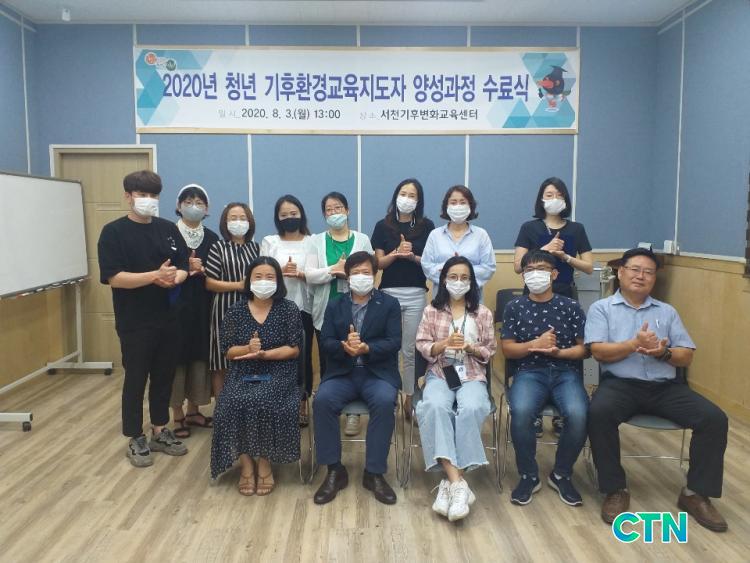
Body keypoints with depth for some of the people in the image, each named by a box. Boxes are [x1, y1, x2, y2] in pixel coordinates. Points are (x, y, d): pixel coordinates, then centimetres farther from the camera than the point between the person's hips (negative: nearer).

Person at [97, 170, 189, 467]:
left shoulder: (168, 229, 7)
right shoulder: (114, 232, -7)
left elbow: (184, 268, 6)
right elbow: (114, 277, -16)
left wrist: (173, 279, -17)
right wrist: (155, 275, -25)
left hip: (168, 318, 5)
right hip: (134, 322, -4)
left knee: (164, 376, 13)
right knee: (135, 380, 6)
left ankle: (160, 432, 29)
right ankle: (136, 440, 21)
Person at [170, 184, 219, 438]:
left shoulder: (212, 238, 8)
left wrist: (203, 271, -11)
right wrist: (185, 269, -18)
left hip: (203, 306, 4)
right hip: (176, 304, -4)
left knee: (201, 355, 8)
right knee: (178, 356, -2)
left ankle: (193, 410, 23)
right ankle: (178, 415, 11)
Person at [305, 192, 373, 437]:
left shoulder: (362, 239, 6)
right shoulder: (316, 241, 8)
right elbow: (309, 275, -4)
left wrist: (348, 272, -16)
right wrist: (334, 269, -16)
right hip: (326, 312, 1)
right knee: (327, 364, 6)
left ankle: (353, 413, 12)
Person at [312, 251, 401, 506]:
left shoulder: (390, 304, 8)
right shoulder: (334, 305, 14)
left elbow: (394, 342, -4)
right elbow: (326, 342, 3)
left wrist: (366, 348, -23)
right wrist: (344, 346, -20)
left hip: (377, 373, -1)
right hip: (342, 373, 2)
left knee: (385, 402, -33)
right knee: (322, 400, -28)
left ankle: (374, 473, -17)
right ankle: (335, 470, -12)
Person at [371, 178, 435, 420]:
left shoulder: (427, 226, 4)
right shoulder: (383, 226, 4)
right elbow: (379, 263, 1)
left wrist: (412, 257, -15)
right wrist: (397, 253, -15)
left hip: (416, 295, 0)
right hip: (389, 292, 0)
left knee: (411, 350, 6)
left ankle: (410, 398, 16)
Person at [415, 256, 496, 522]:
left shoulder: (483, 313, 9)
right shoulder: (431, 311, 8)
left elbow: (489, 352, 9)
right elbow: (422, 347, 3)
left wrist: (470, 347, -12)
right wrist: (445, 343, -15)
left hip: (472, 375, 0)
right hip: (439, 374, 0)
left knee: (471, 409, -34)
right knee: (435, 407, -35)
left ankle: (449, 482, -27)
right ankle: (458, 482, -35)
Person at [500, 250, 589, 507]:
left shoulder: (571, 307, 9)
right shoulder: (514, 308, 8)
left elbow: (584, 348, 7)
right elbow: (507, 349, 5)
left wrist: (558, 352, -13)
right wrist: (534, 344, -13)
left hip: (566, 372, 1)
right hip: (530, 372, 0)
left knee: (578, 414, -30)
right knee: (521, 411, -33)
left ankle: (561, 475, -1)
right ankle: (528, 476, -6)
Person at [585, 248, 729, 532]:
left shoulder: (667, 312, 18)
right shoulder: (601, 308, 7)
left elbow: (687, 357, 10)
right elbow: (598, 351, -6)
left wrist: (663, 352, -12)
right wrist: (634, 344, -20)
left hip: (665, 386, 4)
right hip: (620, 383, -4)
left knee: (715, 418, -18)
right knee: (598, 413, -34)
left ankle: (696, 492, -2)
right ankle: (616, 489, -15)